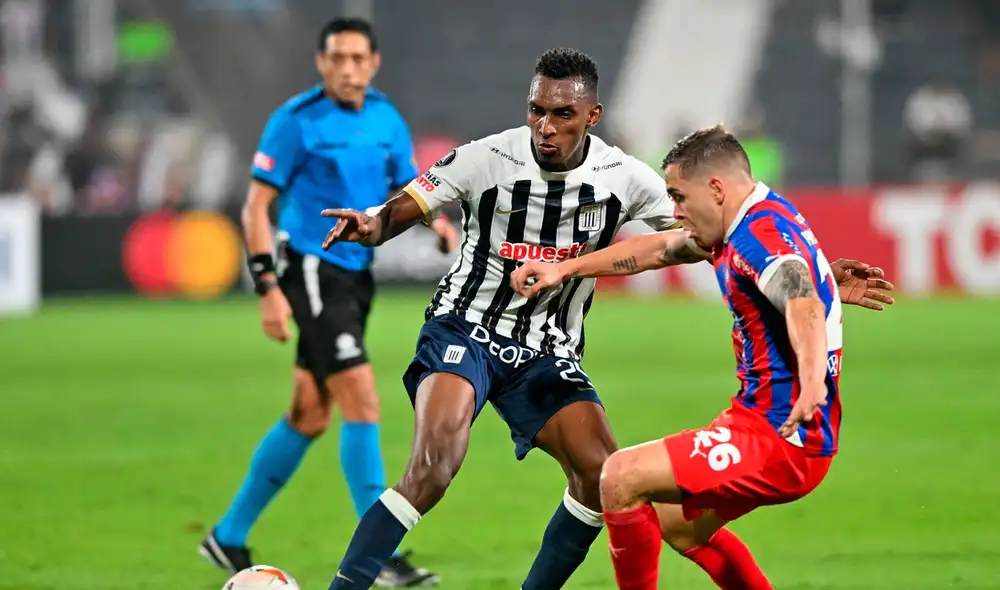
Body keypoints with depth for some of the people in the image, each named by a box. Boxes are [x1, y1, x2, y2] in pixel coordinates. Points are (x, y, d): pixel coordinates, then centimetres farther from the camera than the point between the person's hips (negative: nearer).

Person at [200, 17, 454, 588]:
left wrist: (444, 231, -6)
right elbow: (256, 207, -8)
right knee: (363, 404, -15)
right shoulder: (296, 121, -10)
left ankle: (230, 538, 24)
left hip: (355, 276, 7)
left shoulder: (388, 122, 7)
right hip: (311, 269, -7)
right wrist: (269, 288, -16)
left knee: (309, 418, 12)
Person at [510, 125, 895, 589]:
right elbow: (656, 249, 25)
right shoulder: (742, 226, 9)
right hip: (761, 418, 11)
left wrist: (813, 381, -60)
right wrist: (565, 269, 24)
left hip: (781, 438, -11)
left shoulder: (762, 235, -23)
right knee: (681, 526, 29)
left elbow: (803, 305, -42)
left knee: (621, 478, -15)